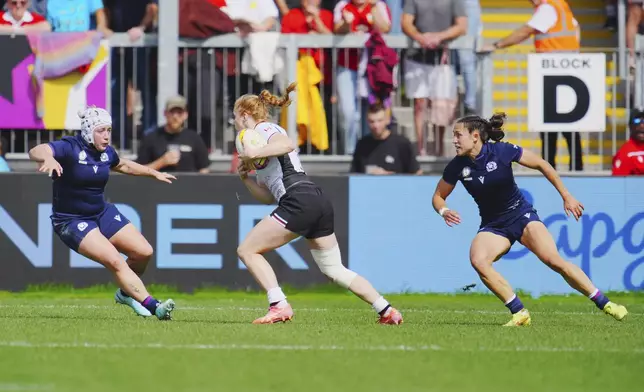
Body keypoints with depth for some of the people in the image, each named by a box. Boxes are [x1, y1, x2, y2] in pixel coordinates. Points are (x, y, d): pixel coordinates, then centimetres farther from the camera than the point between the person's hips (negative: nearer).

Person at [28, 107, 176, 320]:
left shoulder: (107, 152, 0)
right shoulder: (69, 148, -21)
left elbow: (123, 166, 25)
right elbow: (36, 151, -40)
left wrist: (154, 173, 28)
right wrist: (48, 158, -63)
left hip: (102, 213, 7)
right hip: (71, 221, -7)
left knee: (144, 252, 1)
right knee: (115, 261, -23)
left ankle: (126, 292, 27)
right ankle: (153, 306, -23)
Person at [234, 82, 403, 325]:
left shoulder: (263, 129, 4)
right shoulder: (263, 136, 31)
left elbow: (287, 144, -22)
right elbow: (268, 196, 28)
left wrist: (254, 153, -16)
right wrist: (245, 177, 14)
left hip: (299, 201, -10)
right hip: (319, 203, 10)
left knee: (247, 250, -4)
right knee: (334, 269, 15)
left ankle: (279, 306, -15)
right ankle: (387, 311, 11)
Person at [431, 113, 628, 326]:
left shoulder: (502, 151, -17)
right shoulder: (457, 166, -10)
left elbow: (542, 165, -5)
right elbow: (438, 196, 4)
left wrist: (566, 196, -4)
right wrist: (444, 211, -20)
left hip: (521, 215, -3)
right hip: (492, 226, 3)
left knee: (553, 260, -20)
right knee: (477, 260, -27)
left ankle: (605, 304, -10)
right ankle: (519, 313, -20)